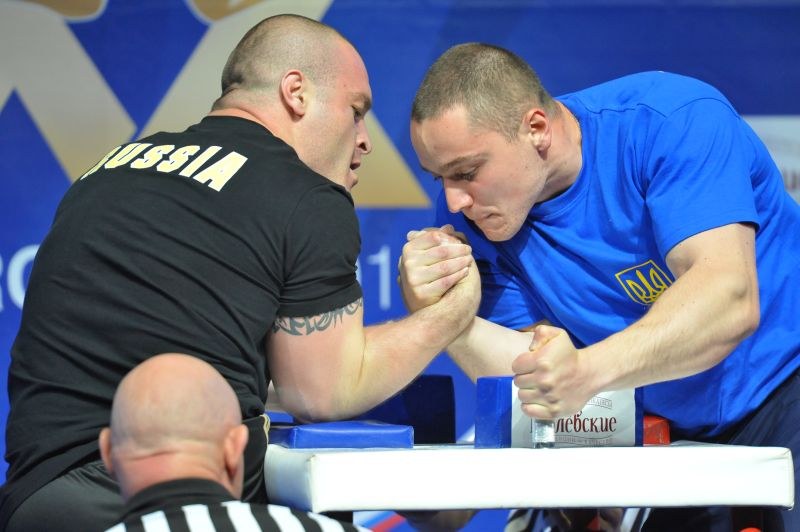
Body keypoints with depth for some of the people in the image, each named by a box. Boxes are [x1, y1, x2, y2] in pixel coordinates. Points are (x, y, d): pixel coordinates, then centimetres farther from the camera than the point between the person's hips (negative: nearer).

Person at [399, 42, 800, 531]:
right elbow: (526, 377, -7)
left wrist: (588, 371, -44)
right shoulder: (469, 216, -5)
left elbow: (730, 300, -31)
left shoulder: (675, 121, -19)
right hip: (684, 435, 5)